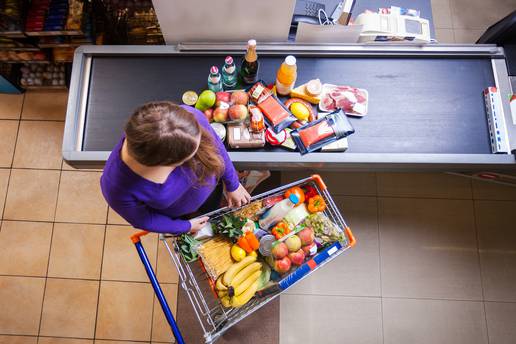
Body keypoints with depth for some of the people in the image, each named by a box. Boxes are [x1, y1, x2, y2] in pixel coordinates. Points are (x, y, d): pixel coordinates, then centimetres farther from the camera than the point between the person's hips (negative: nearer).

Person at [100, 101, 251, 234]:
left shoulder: (190, 118, -43)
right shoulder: (117, 187, -46)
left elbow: (215, 146, -18)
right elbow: (142, 219, -21)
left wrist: (233, 184, -2)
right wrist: (184, 227, -5)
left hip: (209, 185, 2)